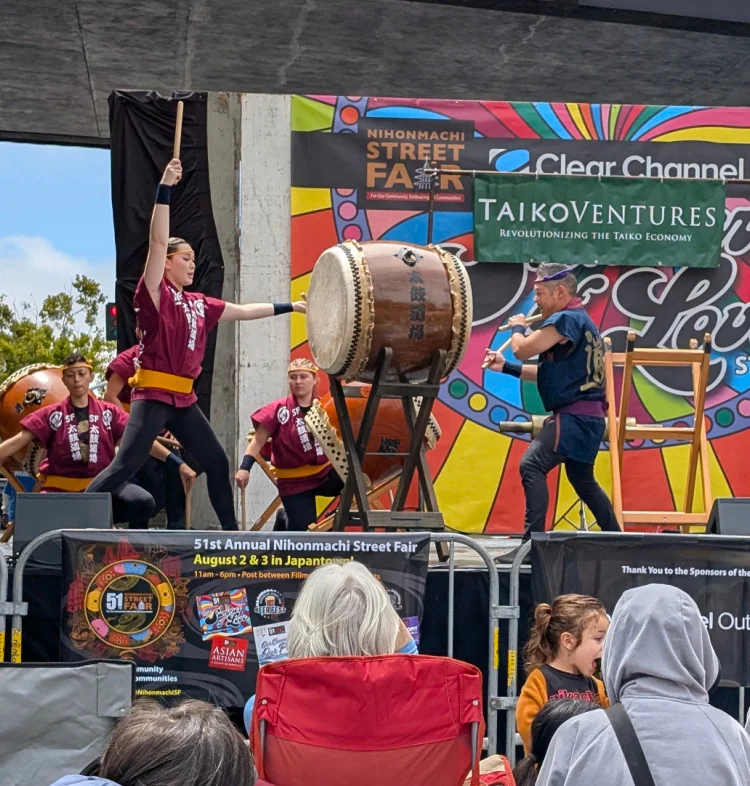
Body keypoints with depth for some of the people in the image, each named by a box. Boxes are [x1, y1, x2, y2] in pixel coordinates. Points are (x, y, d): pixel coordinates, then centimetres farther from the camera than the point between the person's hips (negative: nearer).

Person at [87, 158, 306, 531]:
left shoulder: (199, 304, 14)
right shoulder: (155, 294, -5)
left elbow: (244, 311, 25)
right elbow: (158, 241, -16)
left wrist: (290, 307, 28)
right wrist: (165, 188, -22)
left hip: (183, 398, 8)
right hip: (153, 394, -8)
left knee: (217, 462, 12)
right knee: (126, 465, -16)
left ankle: (232, 533, 23)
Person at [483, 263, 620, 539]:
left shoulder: (566, 319, -13)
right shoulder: (581, 320, 20)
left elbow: (523, 349, -16)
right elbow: (548, 373, 23)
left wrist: (517, 327, 5)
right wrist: (505, 367, 18)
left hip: (574, 415, -11)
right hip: (588, 416, 11)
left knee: (532, 465, -19)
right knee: (582, 480, 23)